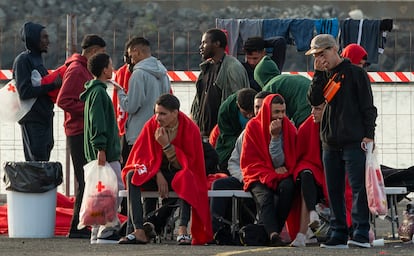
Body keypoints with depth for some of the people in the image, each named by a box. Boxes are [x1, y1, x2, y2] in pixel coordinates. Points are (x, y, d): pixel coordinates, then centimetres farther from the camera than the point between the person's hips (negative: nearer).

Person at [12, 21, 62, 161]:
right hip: (32, 121, -9)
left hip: (44, 118, 9)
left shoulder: (37, 59, 16)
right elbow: (24, 92, -18)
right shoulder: (23, 60, -11)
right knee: (37, 161, -11)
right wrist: (52, 85, -16)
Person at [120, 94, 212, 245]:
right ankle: (138, 231, -36)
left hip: (179, 175, -3)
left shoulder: (190, 129, -14)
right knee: (132, 176, -26)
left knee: (186, 177, -37)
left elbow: (186, 164, -15)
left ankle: (183, 230, -44)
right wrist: (158, 175, -21)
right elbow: (141, 156, -5)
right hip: (155, 172, 3)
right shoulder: (151, 126, -8)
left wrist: (167, 146, -26)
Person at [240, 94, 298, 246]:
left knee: (287, 187, -34)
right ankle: (273, 234, -54)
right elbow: (249, 161, 0)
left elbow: (292, 158, 2)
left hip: (281, 175, 2)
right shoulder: (253, 127, 0)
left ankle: (272, 231, -34)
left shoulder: (289, 128, 5)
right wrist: (271, 172, -13)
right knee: (264, 195, -34)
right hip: (259, 176, -2)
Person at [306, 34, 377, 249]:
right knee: (334, 189, 5)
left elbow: (368, 106, -2)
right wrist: (318, 73, -4)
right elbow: (314, 100, 2)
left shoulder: (355, 73, 1)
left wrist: (369, 134, -10)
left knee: (358, 186, -10)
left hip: (354, 142, -6)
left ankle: (361, 233, -12)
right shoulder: (324, 76, 17)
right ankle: (339, 234, 9)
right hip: (330, 142, 6)